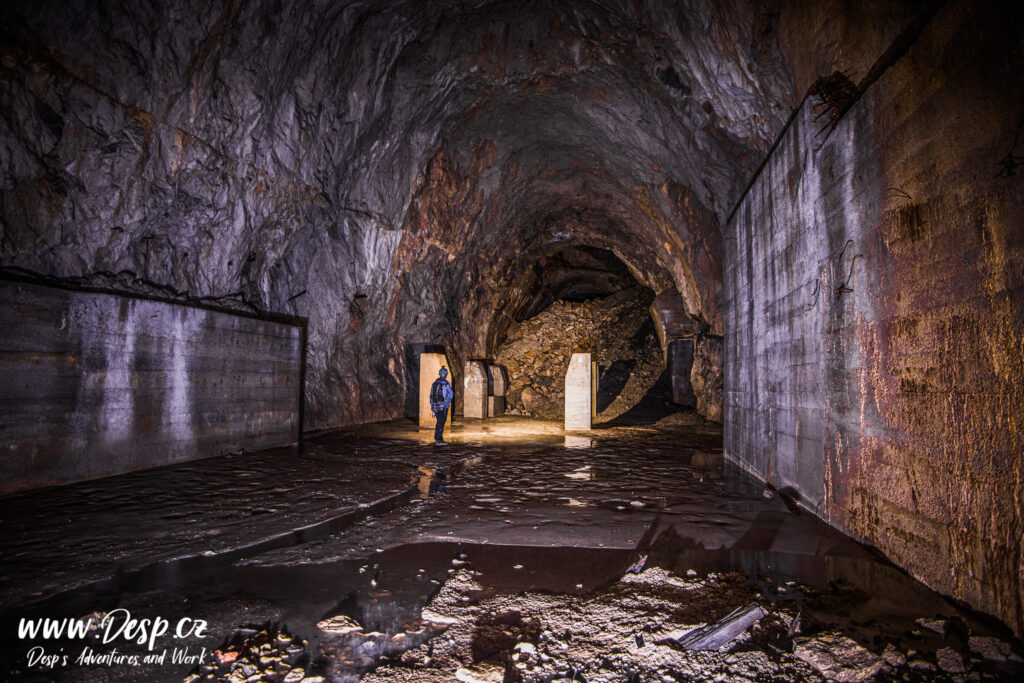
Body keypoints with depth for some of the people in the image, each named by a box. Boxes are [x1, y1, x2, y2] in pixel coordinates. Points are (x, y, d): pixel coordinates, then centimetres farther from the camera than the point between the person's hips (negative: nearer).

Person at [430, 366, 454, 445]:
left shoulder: (435, 383, 10)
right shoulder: (445, 383, -11)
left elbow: (431, 395, 13)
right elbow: (451, 394, -14)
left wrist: (431, 406, 17)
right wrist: (449, 401, 3)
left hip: (436, 405, 7)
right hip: (443, 406, -7)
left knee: (439, 422, 16)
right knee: (441, 423, -4)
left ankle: (437, 438, 21)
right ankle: (439, 440, -4)